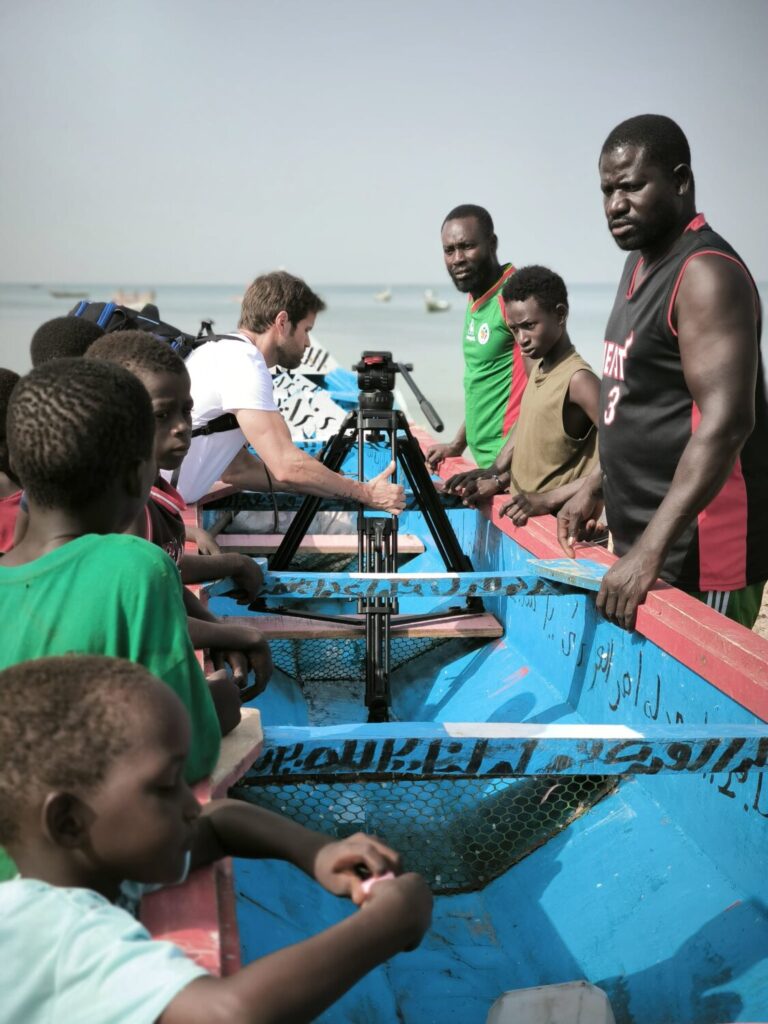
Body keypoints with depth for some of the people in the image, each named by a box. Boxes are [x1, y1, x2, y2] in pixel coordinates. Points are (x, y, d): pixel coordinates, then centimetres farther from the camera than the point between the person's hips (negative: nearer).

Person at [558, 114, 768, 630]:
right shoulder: (642, 261, 13)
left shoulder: (706, 275, -16)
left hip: (696, 554, -9)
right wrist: (597, 486, 19)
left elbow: (724, 424, -25)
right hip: (643, 538, 9)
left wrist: (649, 551, -27)